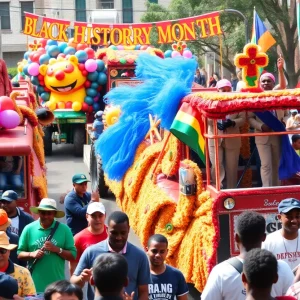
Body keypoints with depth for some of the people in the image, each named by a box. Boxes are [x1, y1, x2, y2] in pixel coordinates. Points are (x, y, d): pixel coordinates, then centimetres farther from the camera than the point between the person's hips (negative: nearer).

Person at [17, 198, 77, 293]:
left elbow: (73, 255, 1)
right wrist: (32, 254, -12)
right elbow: (19, 254, 7)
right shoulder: (29, 229, 2)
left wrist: (57, 249, -14)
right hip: (34, 284, 0)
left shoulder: (64, 229, 1)